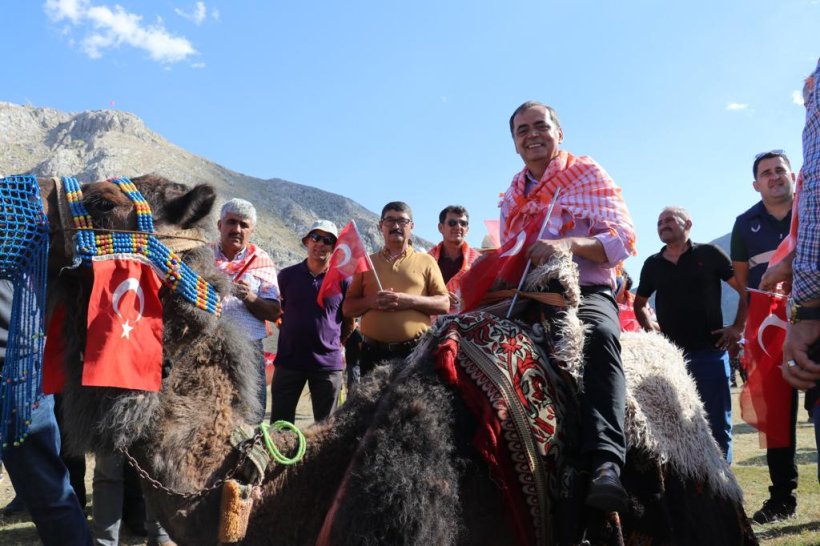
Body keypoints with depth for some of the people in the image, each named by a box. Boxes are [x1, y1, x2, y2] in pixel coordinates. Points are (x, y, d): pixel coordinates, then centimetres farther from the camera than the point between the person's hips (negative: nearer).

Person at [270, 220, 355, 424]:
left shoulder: (343, 280, 0)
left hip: (328, 363, -1)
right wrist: (293, 337, 12)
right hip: (288, 361, 1)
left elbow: (349, 323, 10)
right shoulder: (287, 275, 3)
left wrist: (335, 344, 8)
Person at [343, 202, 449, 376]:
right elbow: (347, 307, 12)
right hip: (373, 352, 2)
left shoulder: (426, 261, 10)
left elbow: (444, 304, 3)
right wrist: (370, 302, -9)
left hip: (415, 351, -1)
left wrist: (410, 300, -12)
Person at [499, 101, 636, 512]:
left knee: (599, 334, -38)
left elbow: (622, 239, -5)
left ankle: (606, 464, -48)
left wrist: (569, 243, -23)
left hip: (586, 292, -5)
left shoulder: (588, 174, 6)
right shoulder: (512, 196, 21)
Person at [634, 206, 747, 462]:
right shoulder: (652, 265, 11)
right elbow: (639, 304, 25)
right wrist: (650, 327, 10)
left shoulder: (709, 254, 2)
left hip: (710, 352, -3)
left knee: (717, 422, 2)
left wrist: (737, 328, -3)